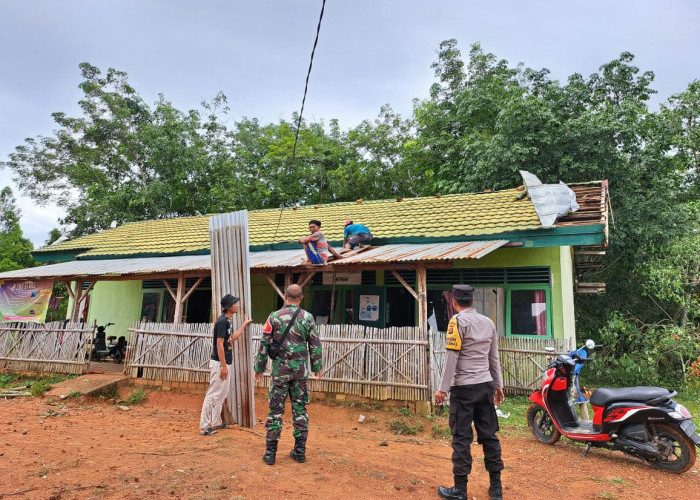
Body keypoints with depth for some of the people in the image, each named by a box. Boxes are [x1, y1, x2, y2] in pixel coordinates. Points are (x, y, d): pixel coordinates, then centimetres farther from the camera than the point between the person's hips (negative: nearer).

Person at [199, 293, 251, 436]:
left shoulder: (227, 321, 12)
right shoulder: (222, 321, -17)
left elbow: (232, 339, 23)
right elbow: (219, 344, -21)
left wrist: (244, 324, 30)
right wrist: (223, 366, -22)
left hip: (225, 362, 10)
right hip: (219, 363, -10)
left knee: (222, 393, 18)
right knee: (213, 394, -6)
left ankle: (215, 422, 29)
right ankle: (204, 426, 0)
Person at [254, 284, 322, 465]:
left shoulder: (274, 317, -5)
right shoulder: (308, 317, -2)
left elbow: (264, 345, -2)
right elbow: (315, 345, 3)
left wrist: (259, 368, 7)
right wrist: (317, 367, 14)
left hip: (280, 369, -1)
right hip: (300, 369, 1)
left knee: (276, 410, 6)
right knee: (300, 409, 11)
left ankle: (270, 452, 10)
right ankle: (300, 451, 16)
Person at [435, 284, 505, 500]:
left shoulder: (458, 321, -9)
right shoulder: (488, 322, 10)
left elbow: (452, 358, -14)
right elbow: (494, 358, 15)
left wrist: (443, 388, -10)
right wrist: (498, 385, 21)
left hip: (464, 387, -6)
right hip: (486, 385, 6)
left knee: (461, 438, 0)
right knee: (489, 435, 12)